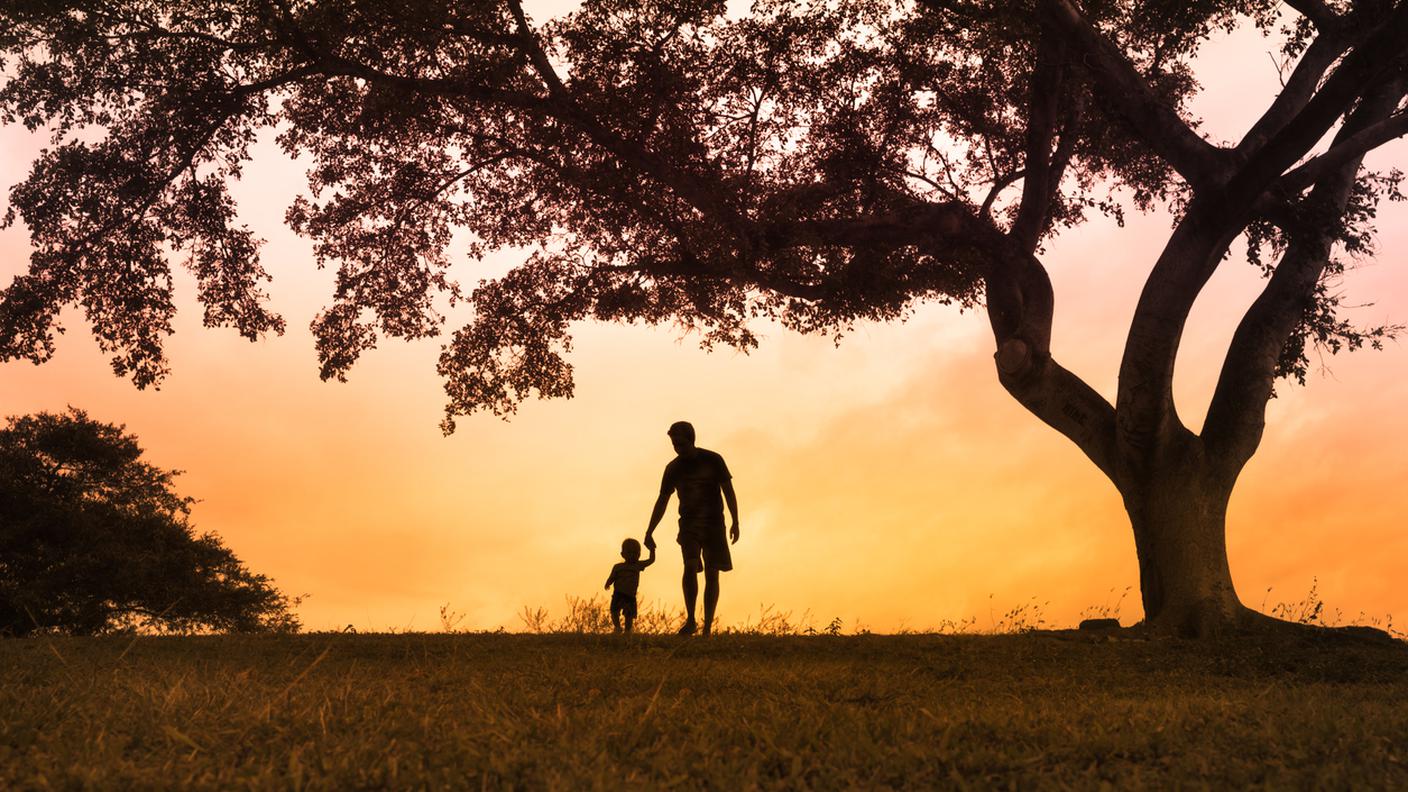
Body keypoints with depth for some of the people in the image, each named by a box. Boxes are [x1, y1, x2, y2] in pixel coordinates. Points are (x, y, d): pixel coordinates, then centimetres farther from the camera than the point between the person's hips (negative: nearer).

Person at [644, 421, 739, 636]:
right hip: (689, 524, 1)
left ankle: (707, 629, 3)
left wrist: (735, 522, -9)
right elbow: (662, 501, 10)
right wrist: (649, 532, 6)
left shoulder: (713, 460, -2)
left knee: (711, 574, -2)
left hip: (714, 523, -1)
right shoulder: (673, 468, 4)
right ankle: (690, 619, -9)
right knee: (690, 567, -21)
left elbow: (728, 491, -1)